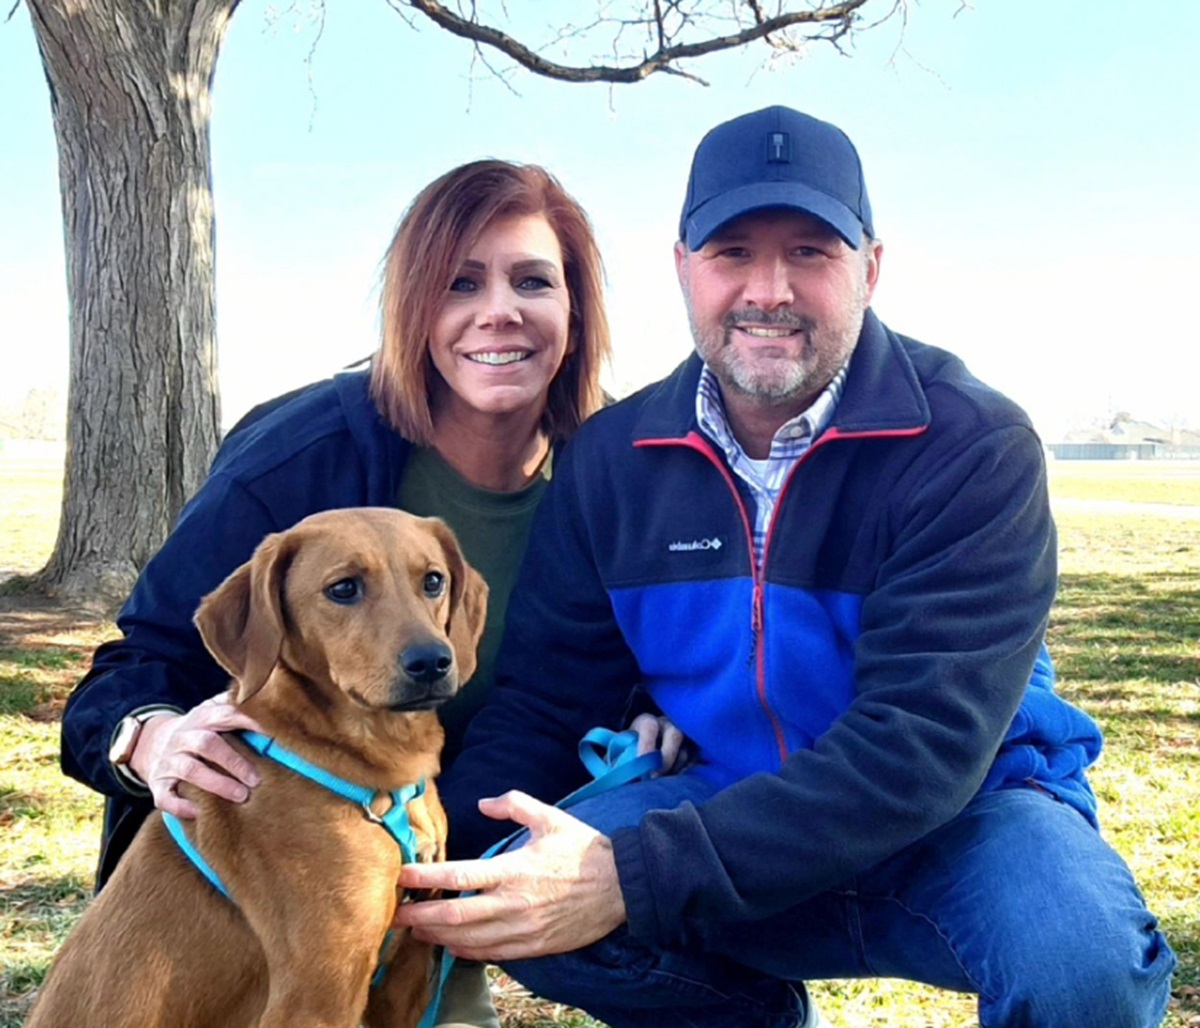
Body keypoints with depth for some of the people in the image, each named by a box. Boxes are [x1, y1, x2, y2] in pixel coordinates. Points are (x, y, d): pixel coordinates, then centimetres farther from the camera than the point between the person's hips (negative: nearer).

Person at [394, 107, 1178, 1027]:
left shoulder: (975, 448, -19)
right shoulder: (613, 458, -4)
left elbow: (924, 743, -28)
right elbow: (544, 702, -2)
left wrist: (639, 876, -37)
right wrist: (426, 863, -21)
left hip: (963, 814, -3)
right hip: (730, 805, 4)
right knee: (518, 903, -22)